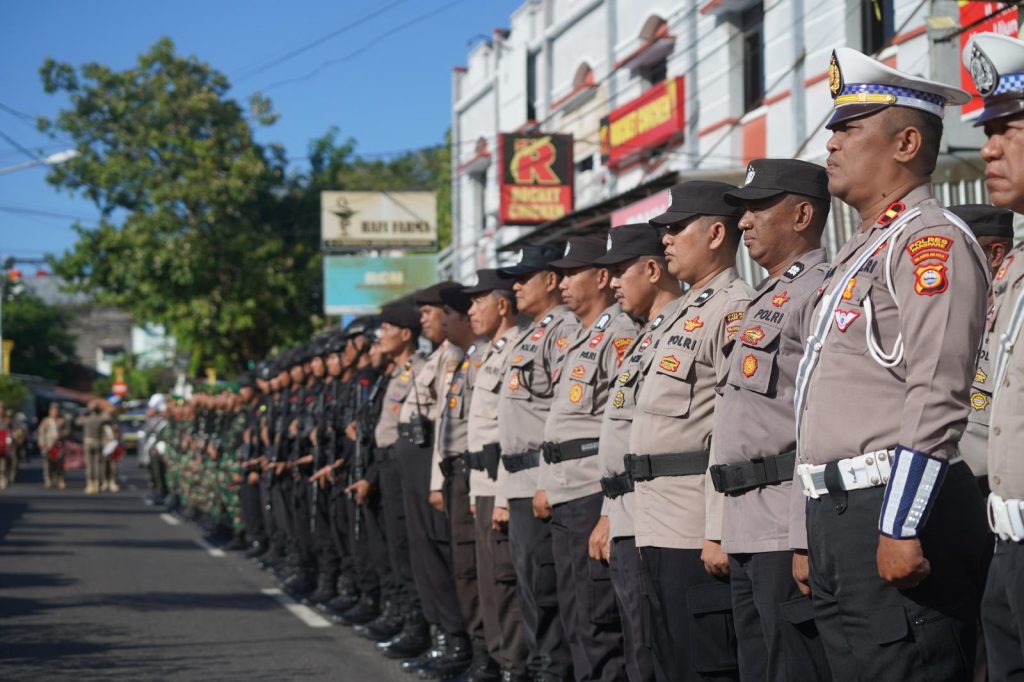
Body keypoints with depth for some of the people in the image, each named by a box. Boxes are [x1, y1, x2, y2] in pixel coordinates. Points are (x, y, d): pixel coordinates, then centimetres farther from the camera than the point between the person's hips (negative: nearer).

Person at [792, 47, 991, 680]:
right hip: (839, 521, 10)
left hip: (896, 515, -10)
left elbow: (936, 400, -20)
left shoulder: (930, 241, -9)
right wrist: (812, 538, 23)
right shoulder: (861, 253, 22)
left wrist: (901, 530, -24)